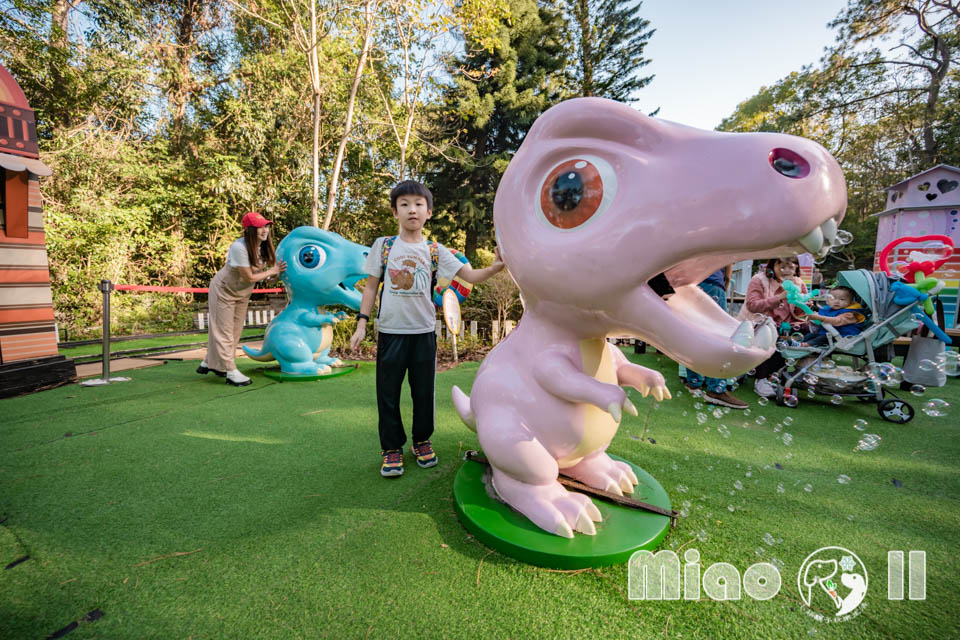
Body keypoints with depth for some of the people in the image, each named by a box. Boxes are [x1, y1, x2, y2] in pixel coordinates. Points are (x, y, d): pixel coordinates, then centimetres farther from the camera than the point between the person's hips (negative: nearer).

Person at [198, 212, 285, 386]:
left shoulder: (264, 246, -9)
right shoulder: (239, 248, -30)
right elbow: (249, 277, -26)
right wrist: (272, 271, -19)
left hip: (242, 292, 7)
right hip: (223, 289, -7)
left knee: (235, 331, 13)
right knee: (224, 330, 0)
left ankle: (210, 363, 30)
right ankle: (230, 372, 5)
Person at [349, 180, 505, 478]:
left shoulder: (435, 251, 3)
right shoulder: (383, 245, 3)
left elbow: (470, 275, -5)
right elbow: (371, 286, 6)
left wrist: (493, 268, -25)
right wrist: (361, 325, 1)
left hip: (424, 331, 1)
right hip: (390, 330, 0)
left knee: (423, 390, 11)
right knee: (388, 391, 6)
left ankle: (422, 441, 31)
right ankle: (392, 447, 23)